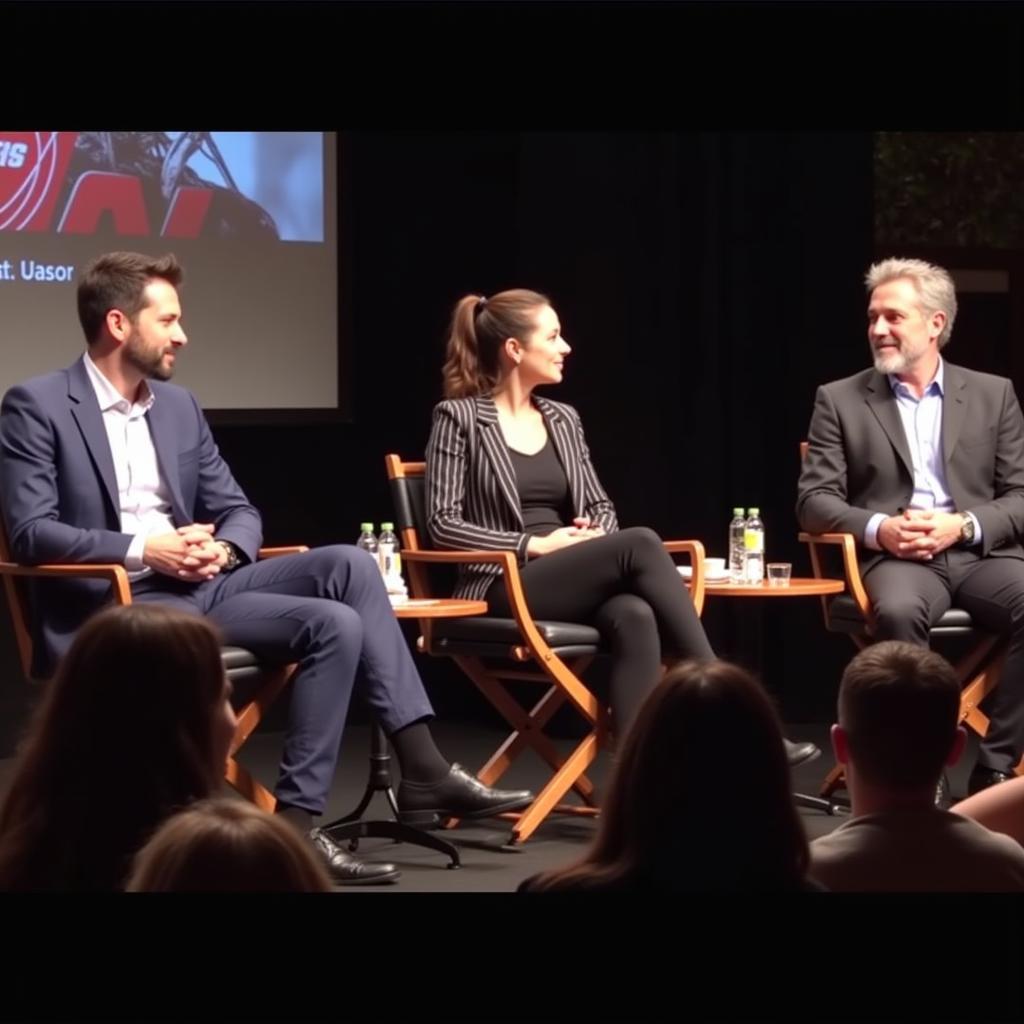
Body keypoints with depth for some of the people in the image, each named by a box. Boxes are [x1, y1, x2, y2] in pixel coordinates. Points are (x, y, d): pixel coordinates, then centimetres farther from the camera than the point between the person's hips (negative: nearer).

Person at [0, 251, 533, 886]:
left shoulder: (179, 406, 17)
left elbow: (239, 511, 17)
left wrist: (223, 548, -8)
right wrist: (142, 549, -22)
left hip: (197, 585, 7)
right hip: (116, 605, -7)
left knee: (348, 564, -16)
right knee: (334, 624, -23)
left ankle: (423, 768, -17)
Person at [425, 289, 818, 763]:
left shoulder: (562, 419, 18)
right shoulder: (459, 417, 0)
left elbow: (601, 506, 21)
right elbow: (443, 523, -6)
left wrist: (596, 533, -4)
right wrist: (532, 544, -14)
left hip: (574, 583, 5)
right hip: (507, 587, -5)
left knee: (633, 616, -33)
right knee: (640, 543, -28)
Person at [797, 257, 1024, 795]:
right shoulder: (840, 400, 11)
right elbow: (814, 500, 4)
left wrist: (963, 525, -12)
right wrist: (879, 528, -15)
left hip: (981, 551, 2)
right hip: (894, 556, -1)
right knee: (898, 611, -38)